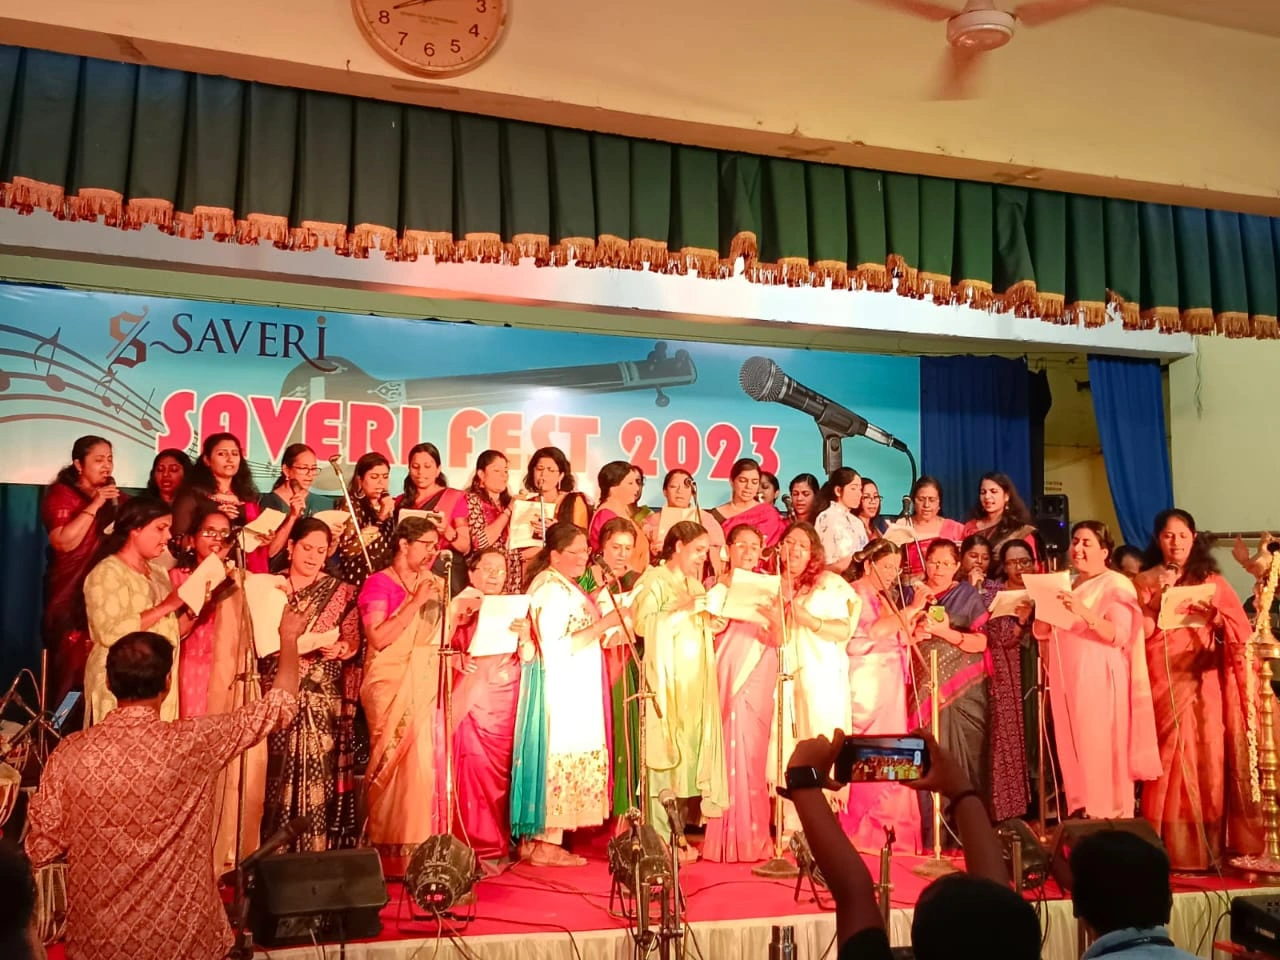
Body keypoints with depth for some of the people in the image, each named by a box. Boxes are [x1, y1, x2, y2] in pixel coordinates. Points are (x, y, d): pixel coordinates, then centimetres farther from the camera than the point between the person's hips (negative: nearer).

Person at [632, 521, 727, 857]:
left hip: (695, 685, 7)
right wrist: (683, 609, -16)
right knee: (663, 754, -7)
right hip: (666, 683, -7)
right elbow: (643, 624, -16)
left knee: (690, 753, 4)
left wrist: (707, 602, 1)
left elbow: (715, 624, 17)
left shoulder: (695, 584, 21)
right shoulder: (654, 580, -2)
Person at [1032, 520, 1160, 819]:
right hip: (1067, 682, 6)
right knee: (1073, 754, 7)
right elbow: (1042, 633, 14)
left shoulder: (1117, 585, -4)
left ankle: (1109, 821, 0)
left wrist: (1084, 613, -28)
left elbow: (1120, 635, -16)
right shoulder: (1066, 586, 17)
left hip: (1100, 682, -6)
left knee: (1102, 756, -6)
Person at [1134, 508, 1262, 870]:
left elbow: (1242, 632, -2)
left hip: (1203, 684, 0)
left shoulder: (1212, 581, 7)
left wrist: (1214, 617, -20)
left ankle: (1209, 848, 6)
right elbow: (1141, 633, -4)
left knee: (1206, 762, -2)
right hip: (1162, 685, 0)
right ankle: (1170, 849, 2)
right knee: (1169, 762, -2)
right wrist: (1158, 597, -14)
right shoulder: (1145, 582, 7)